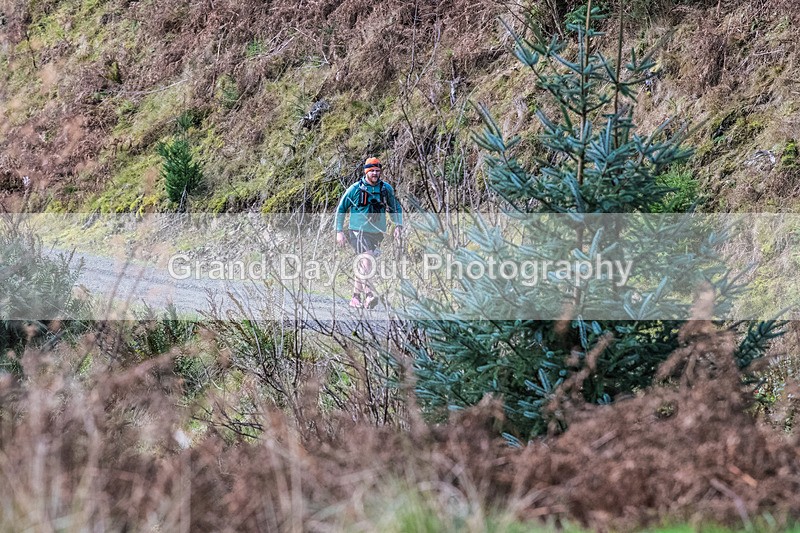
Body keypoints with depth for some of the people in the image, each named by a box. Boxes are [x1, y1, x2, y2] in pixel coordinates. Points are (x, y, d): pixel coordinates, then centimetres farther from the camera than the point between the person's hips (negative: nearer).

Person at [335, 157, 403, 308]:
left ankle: (356, 298, 22)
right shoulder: (355, 189, -3)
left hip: (377, 233, 4)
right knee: (366, 261, -24)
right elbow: (340, 209, 5)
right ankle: (370, 295, -34)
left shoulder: (386, 189, 6)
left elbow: (396, 208, 19)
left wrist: (398, 225, 3)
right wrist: (339, 231, -1)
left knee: (364, 266, 10)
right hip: (358, 231, -4)